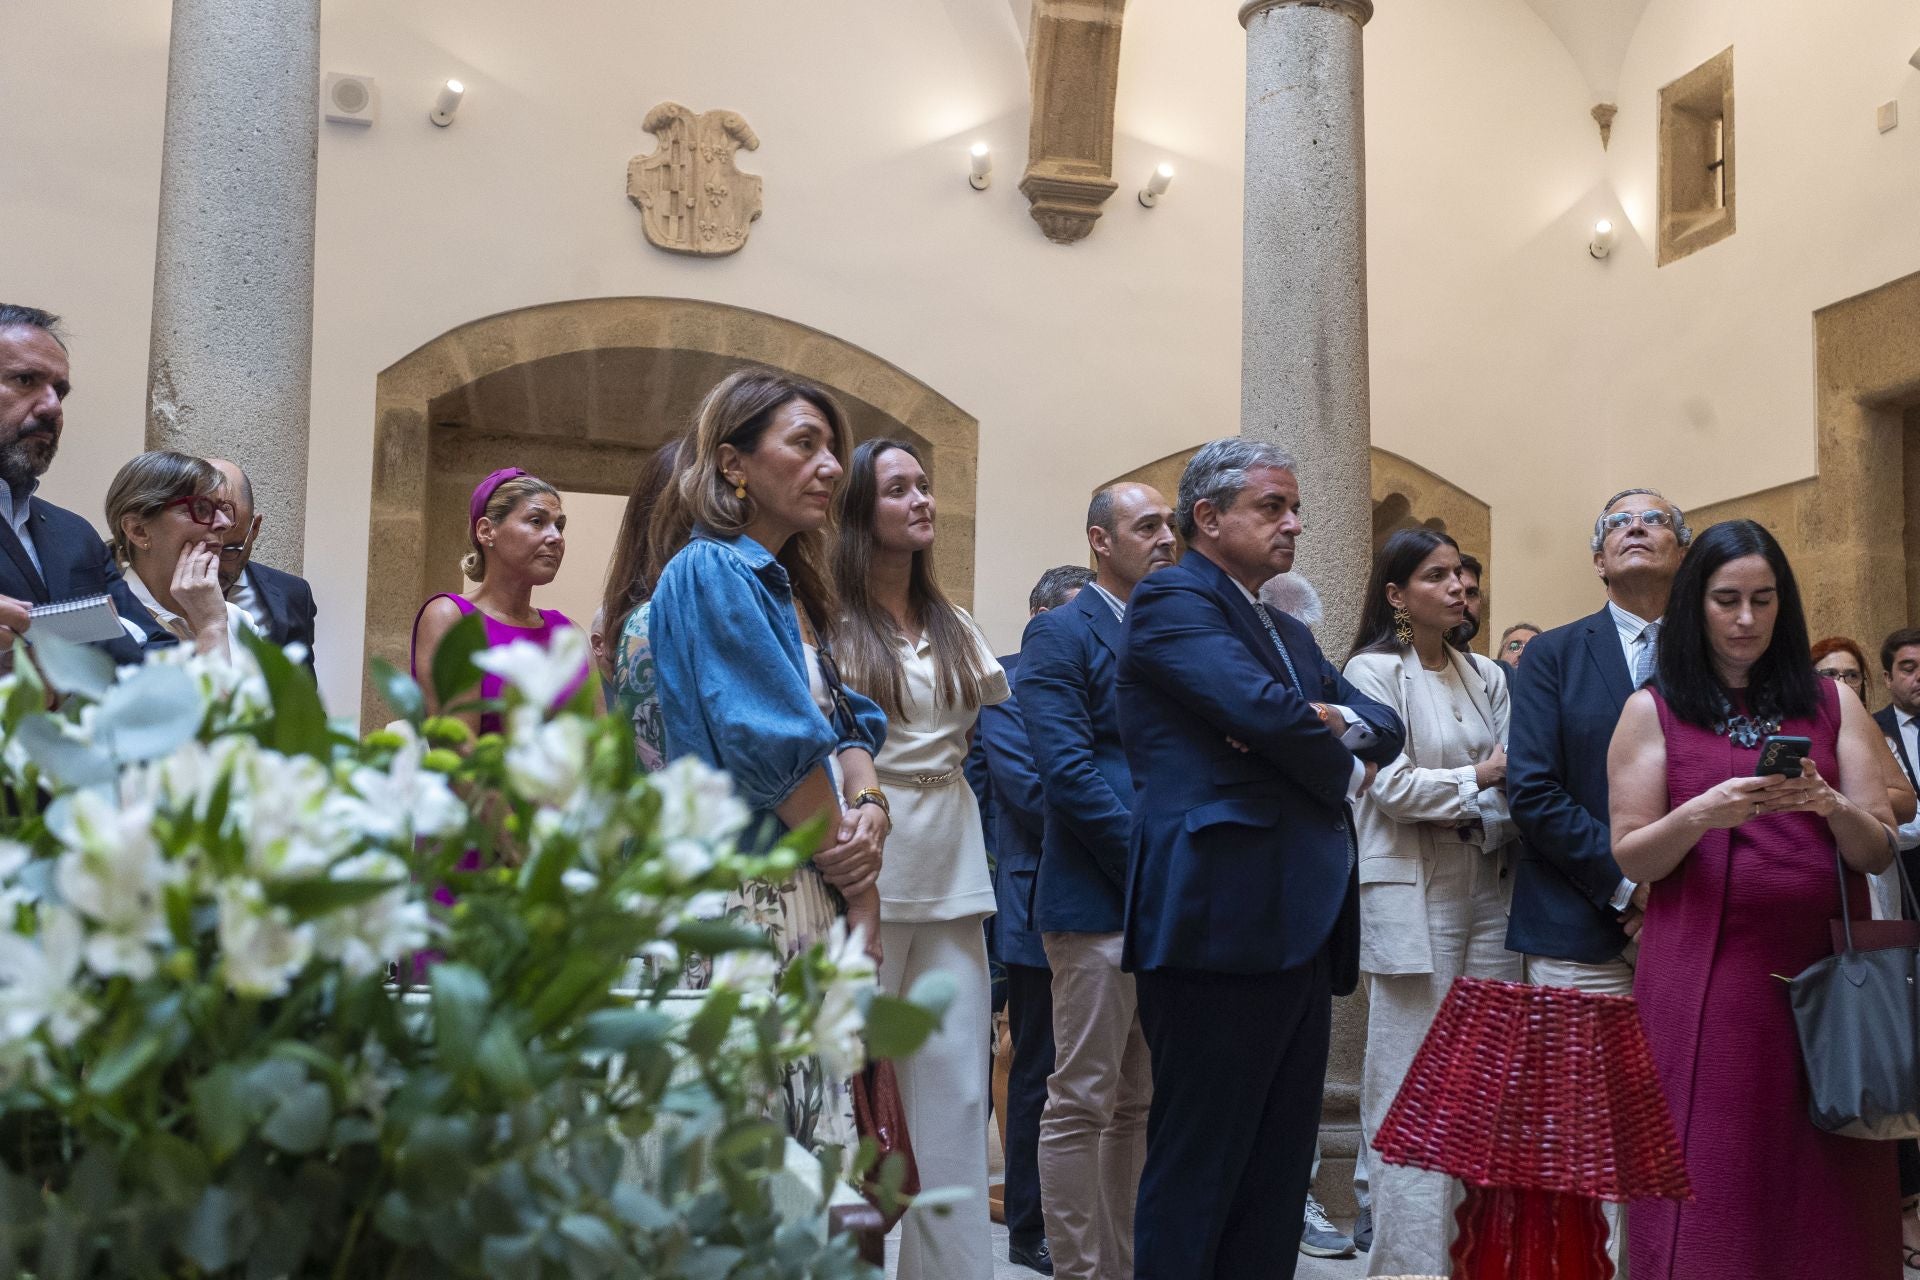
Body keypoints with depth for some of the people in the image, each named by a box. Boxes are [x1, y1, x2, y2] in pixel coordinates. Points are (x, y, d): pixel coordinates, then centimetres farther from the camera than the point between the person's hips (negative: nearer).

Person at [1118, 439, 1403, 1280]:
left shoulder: (1288, 633, 24)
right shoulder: (1171, 603, -4)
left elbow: (1383, 725, 15)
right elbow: (1264, 708, -19)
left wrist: (1336, 723, -8)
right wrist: (1346, 771, -1)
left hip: (1303, 927, 9)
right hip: (1223, 922, -9)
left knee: (1278, 1175, 11)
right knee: (1197, 1170, -3)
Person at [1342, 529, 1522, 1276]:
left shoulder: (1488, 676, 14)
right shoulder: (1373, 671, -2)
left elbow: (1514, 774, 8)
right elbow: (1391, 785, -10)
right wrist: (1479, 779, -4)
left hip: (1488, 883, 5)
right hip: (1412, 887, -5)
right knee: (1417, 1087, -4)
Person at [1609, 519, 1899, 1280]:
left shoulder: (1833, 705, 10)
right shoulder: (1652, 711, 6)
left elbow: (1879, 852, 5)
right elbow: (1632, 858, 1)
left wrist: (1832, 806, -15)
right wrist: (1702, 813, -17)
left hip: (1823, 972, 2)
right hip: (1703, 979, -1)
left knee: (1822, 1184, 2)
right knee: (1709, 1182, -3)